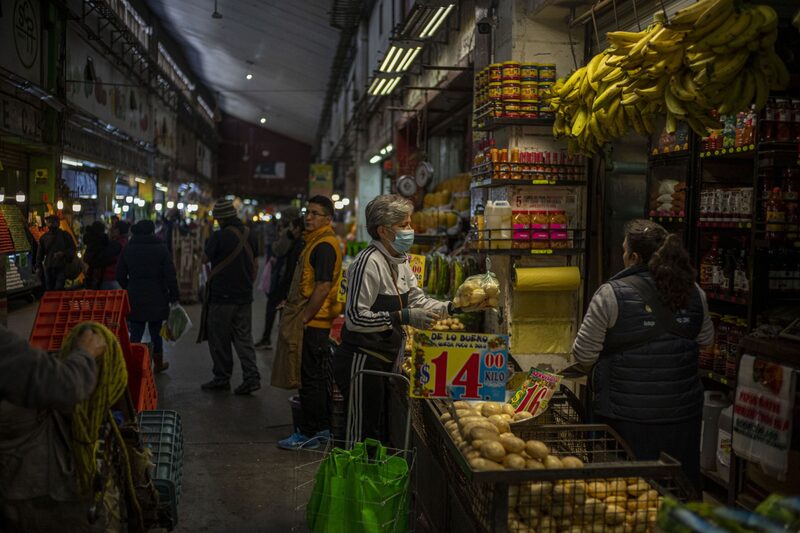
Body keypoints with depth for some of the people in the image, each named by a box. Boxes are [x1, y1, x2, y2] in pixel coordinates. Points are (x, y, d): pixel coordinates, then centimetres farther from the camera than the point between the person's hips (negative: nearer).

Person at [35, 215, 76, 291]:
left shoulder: (65, 235, 2)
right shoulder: (44, 237, 10)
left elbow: (72, 249, 2)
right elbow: (39, 253, 13)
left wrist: (63, 253, -17)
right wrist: (38, 266, 5)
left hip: (61, 267, -3)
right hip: (48, 268, 3)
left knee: (59, 289, -14)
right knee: (49, 289, 8)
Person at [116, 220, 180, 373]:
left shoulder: (128, 249, 4)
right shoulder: (161, 248, -4)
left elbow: (120, 276, 8)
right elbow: (170, 275, -8)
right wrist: (173, 296, -2)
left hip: (135, 299, 1)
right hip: (157, 299, -1)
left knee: (135, 334, 3)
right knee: (156, 332, 12)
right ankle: (158, 364, 26)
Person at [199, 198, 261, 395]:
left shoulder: (219, 237, -15)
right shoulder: (251, 236, 5)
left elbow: (205, 259, -2)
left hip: (222, 297, -5)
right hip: (244, 296, 6)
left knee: (219, 340, 6)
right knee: (244, 337, 9)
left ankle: (222, 378, 14)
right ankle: (251, 376, 0)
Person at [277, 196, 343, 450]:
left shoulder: (324, 245, -16)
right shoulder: (316, 242, 17)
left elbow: (322, 288, -22)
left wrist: (303, 318, -19)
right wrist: (292, 302, 20)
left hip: (313, 323, -11)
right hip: (316, 322, 11)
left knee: (310, 379, -3)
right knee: (318, 377, 16)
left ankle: (308, 433, 6)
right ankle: (322, 429, 25)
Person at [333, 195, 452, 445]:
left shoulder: (400, 262, 10)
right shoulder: (368, 263, -19)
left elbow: (418, 300, 16)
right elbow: (355, 318, -24)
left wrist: (452, 307, 1)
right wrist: (403, 318, -27)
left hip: (385, 360, 9)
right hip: (362, 360, -9)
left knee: (382, 431, 17)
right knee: (363, 433, 0)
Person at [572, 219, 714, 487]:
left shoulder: (612, 294, -14)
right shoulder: (693, 292, 0)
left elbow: (584, 357, -10)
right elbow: (706, 339, 15)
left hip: (627, 416, -4)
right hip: (683, 412, 5)